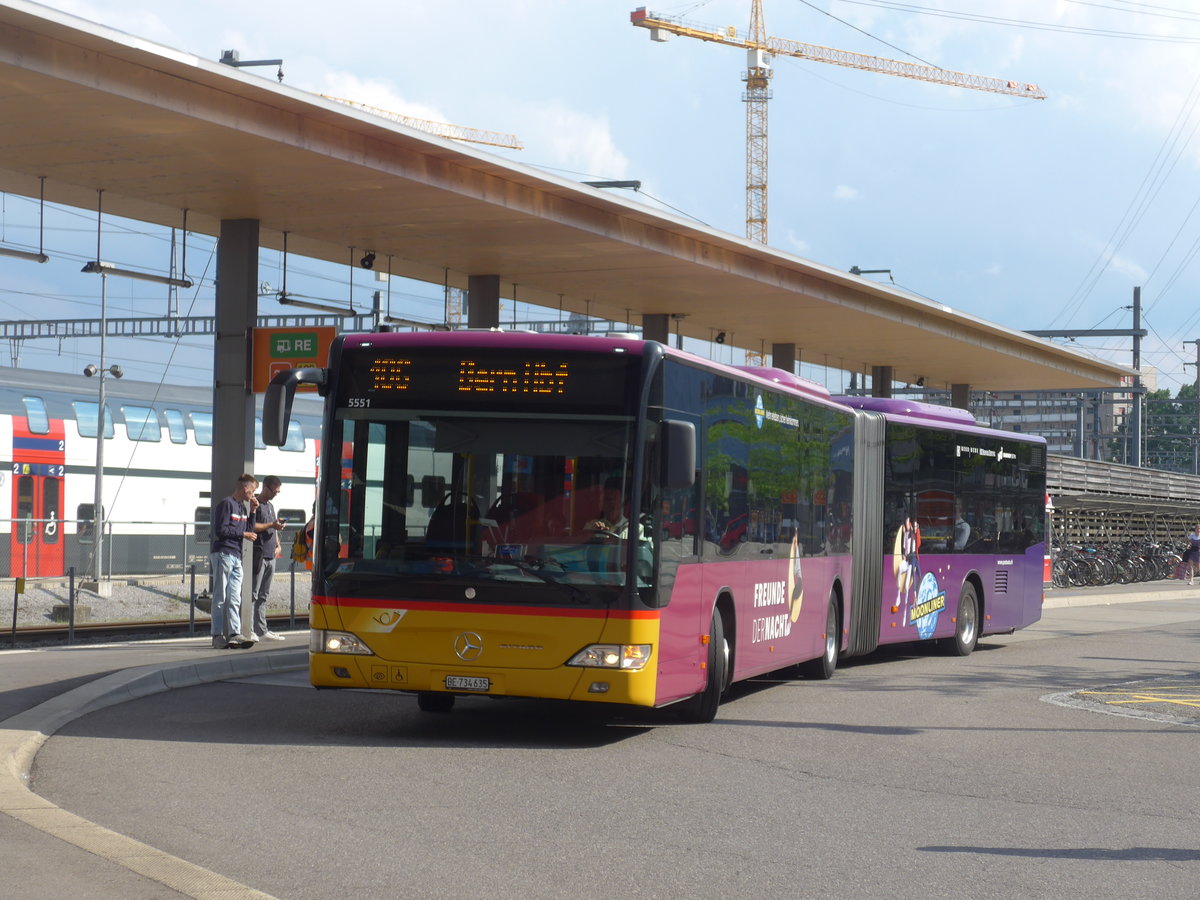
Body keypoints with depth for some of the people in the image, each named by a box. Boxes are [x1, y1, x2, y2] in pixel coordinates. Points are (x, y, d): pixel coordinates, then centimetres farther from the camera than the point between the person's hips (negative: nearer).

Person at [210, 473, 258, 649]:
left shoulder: (243, 507, 19)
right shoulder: (226, 504, -7)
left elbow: (249, 530, 20)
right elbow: (220, 530, -14)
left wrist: (252, 511, 11)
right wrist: (242, 534, -9)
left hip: (236, 557, 8)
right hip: (223, 555, -8)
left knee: (235, 599, 3)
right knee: (220, 598, -6)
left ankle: (235, 634, 0)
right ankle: (217, 636, -4)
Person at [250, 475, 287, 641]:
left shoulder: (270, 506, 22)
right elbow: (251, 526, -16)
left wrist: (277, 545, 15)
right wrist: (272, 525, -16)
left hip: (270, 555, 9)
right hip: (258, 554, -9)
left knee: (263, 596, 9)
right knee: (253, 594, -10)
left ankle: (262, 631, 11)